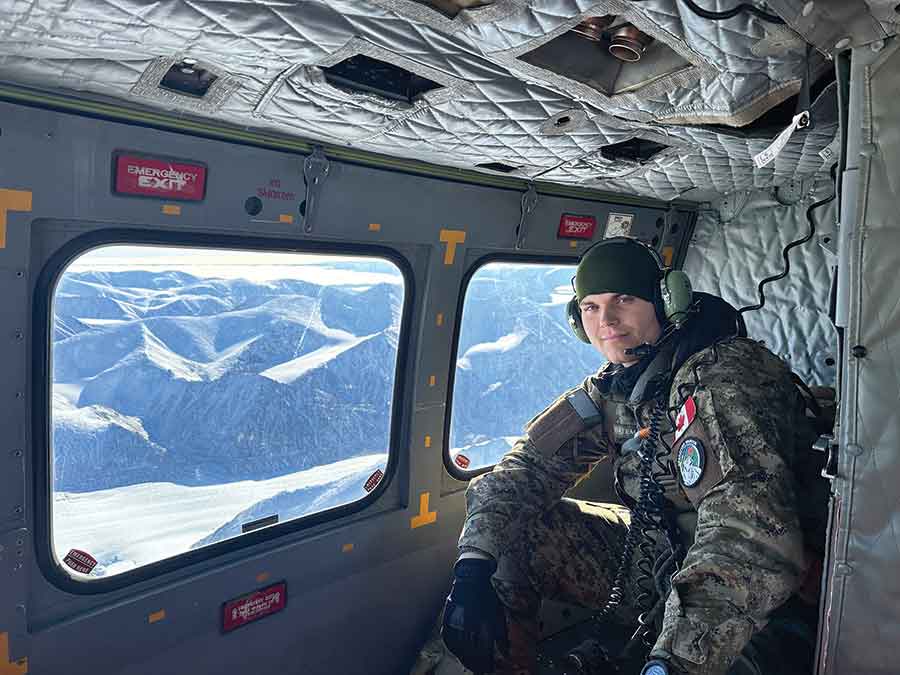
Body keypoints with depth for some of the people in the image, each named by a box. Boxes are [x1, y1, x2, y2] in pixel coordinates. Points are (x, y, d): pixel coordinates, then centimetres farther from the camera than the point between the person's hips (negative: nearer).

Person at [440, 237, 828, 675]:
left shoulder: (725, 377, -24)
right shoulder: (612, 389, 1)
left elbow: (751, 538, -35)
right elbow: (529, 465, -1)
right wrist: (474, 567, -16)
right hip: (660, 558, 6)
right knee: (507, 534, -5)